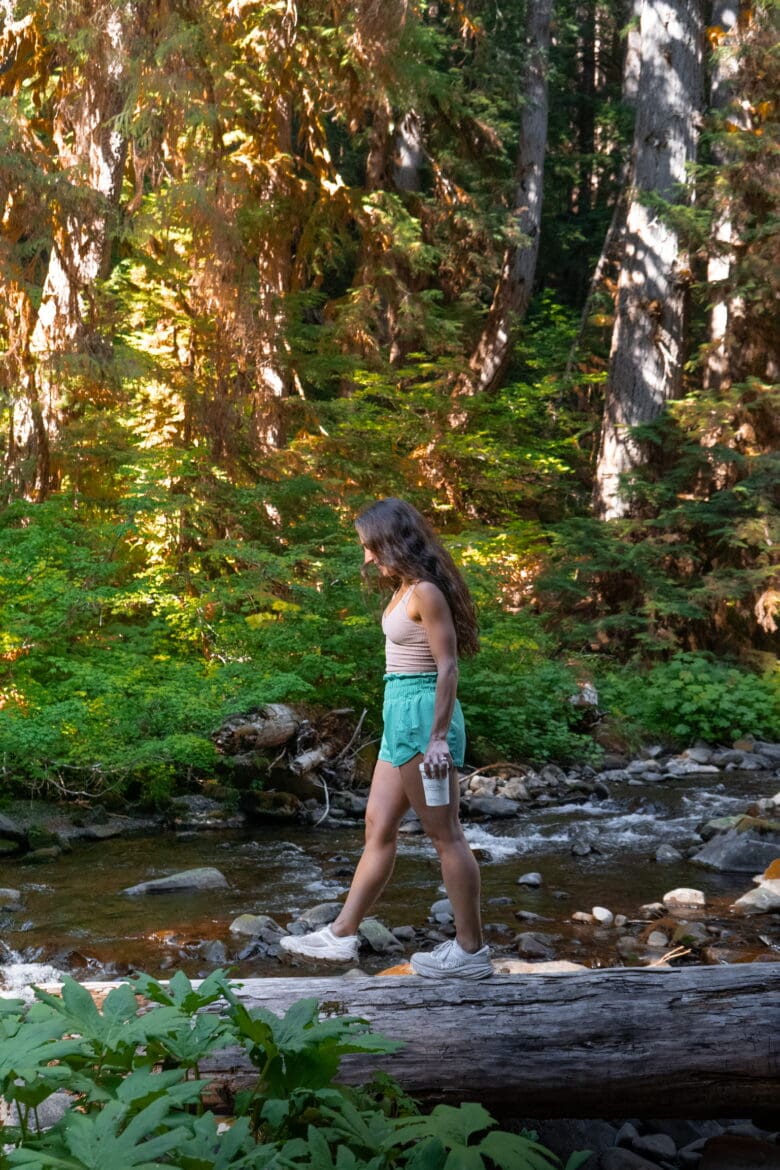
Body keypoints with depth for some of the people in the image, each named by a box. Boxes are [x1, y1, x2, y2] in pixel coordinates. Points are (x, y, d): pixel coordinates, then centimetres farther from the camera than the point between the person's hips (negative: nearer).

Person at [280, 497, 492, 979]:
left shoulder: (426, 593, -16)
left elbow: (447, 667, -18)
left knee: (445, 835, -1)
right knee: (378, 826, 14)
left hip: (422, 713, -10)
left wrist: (439, 737, -21)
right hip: (401, 714, 10)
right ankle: (342, 934, 23)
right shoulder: (405, 589, 12)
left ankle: (471, 950, 9)